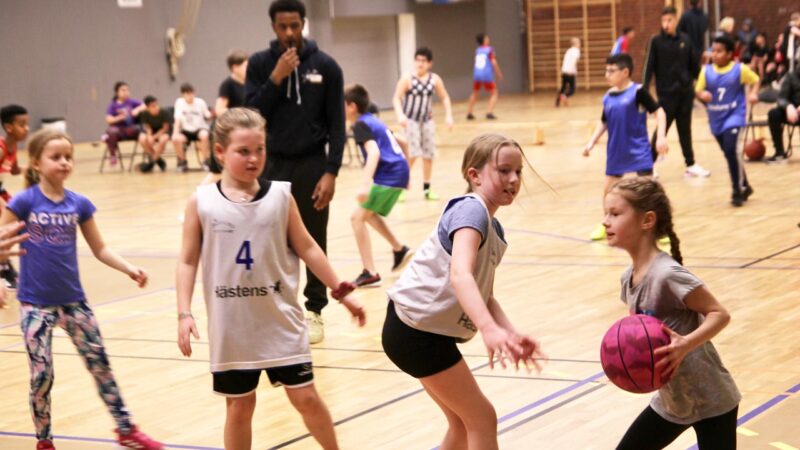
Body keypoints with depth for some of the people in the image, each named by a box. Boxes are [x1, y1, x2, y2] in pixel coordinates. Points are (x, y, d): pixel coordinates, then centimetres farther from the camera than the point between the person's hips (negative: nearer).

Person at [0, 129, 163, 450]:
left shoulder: (79, 204, -1)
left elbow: (99, 249, 8)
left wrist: (129, 268, -6)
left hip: (73, 301, 3)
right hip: (35, 304, -3)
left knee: (100, 365, 9)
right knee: (41, 375, 0)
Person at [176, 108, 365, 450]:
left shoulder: (280, 196, -4)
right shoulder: (201, 202, -5)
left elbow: (306, 248, 5)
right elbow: (188, 261, 0)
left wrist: (341, 292, 5)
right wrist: (184, 314, -8)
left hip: (280, 322, 0)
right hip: (231, 329, 0)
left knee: (306, 398, 4)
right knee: (239, 406, 9)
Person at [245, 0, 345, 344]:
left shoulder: (325, 66, -2)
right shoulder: (260, 64, 1)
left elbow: (336, 124, -3)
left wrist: (331, 171, -10)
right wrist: (276, 79, -16)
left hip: (311, 165, -1)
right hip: (272, 166, 1)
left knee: (314, 242, 5)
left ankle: (314, 311, 15)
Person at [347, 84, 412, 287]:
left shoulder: (361, 125, -10)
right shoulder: (374, 121, 19)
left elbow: (374, 152, -26)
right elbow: (399, 143, 29)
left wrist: (366, 184, -36)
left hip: (388, 176, -10)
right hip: (399, 172, 10)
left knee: (358, 217, -9)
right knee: (369, 213, 27)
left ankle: (370, 273, -12)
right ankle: (399, 249, 35)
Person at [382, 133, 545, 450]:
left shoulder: (494, 230, 12)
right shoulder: (471, 210, -18)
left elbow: (483, 296, 11)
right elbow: (460, 275, -35)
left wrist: (510, 334, -7)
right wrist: (489, 328, -49)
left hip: (428, 331, 10)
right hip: (416, 331, -10)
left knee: (464, 422, 19)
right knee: (483, 419, -3)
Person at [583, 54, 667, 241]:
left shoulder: (638, 92, -13)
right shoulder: (608, 97, 4)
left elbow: (659, 111, -11)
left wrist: (661, 137, -20)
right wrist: (591, 142, 10)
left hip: (638, 150, -6)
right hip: (616, 152, 6)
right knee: (608, 189, 13)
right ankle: (606, 225, 33)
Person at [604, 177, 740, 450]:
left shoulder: (668, 274, -25)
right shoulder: (628, 278, 0)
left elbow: (720, 314, -21)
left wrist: (685, 345, -36)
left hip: (710, 403, -8)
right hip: (670, 401, 8)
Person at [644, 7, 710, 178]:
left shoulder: (685, 40, 4)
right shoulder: (656, 41, -5)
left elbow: (694, 65, 11)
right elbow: (649, 67, -8)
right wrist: (645, 89, -16)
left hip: (686, 92, 4)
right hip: (666, 93, -4)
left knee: (685, 130, 11)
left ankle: (690, 165, 18)